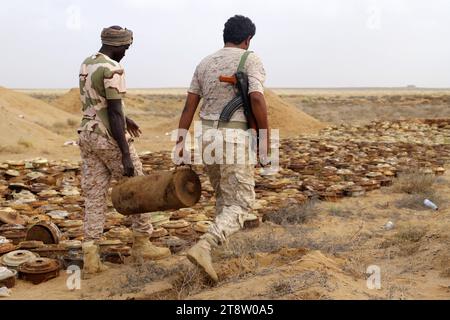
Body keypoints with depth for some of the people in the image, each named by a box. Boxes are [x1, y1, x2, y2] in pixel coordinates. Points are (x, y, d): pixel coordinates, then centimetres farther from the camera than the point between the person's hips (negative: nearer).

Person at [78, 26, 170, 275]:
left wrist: (124, 119, 39)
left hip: (88, 135, 8)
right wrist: (126, 155, -20)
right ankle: (141, 244, 20)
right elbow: (114, 114, -21)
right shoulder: (112, 70, -17)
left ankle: (91, 256, 2)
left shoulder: (86, 65, 12)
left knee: (94, 196, 7)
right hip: (110, 138, -8)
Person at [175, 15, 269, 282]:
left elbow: (189, 105, 8)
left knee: (224, 195, 25)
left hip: (207, 136, 7)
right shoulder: (251, 60, -5)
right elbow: (257, 99, -19)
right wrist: (266, 138, -11)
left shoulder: (205, 63, 12)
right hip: (235, 139, -6)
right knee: (240, 204, -3)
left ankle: (222, 244, 29)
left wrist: (181, 141, 8)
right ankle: (203, 248, -22)